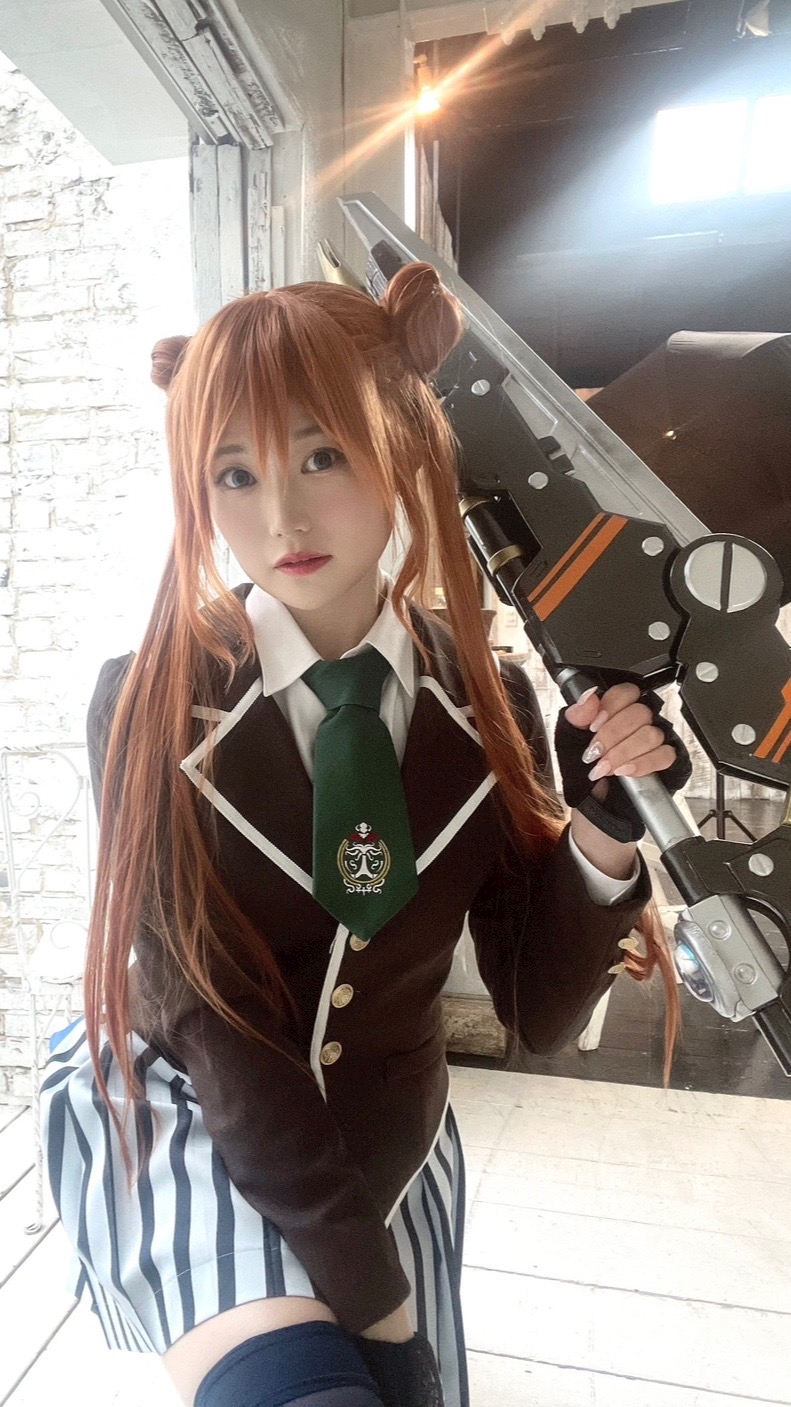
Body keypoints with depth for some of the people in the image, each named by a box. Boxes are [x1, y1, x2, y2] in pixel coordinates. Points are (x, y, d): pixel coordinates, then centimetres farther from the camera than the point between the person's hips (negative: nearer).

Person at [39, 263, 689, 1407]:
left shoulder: (491, 705, -12)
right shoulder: (149, 704, -19)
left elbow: (540, 1013, -8)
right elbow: (210, 1018, -17)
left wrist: (605, 831, -24)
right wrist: (366, 1283, -14)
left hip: (391, 1145, 3)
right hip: (187, 1130, -2)